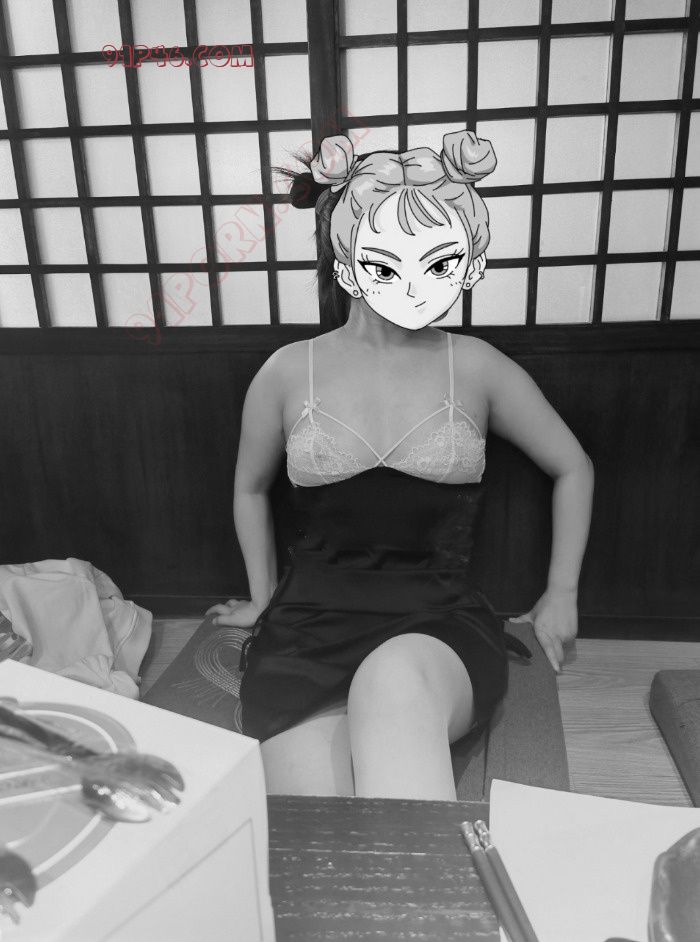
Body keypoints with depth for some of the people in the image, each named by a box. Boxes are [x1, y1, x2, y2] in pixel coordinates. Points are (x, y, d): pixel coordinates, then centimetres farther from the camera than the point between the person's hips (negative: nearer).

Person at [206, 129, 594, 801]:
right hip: (310, 624, 1)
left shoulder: (476, 369, 3)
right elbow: (251, 487, 22)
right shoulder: (289, 372, 4)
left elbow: (573, 468, 18)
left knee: (394, 683, -38)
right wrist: (262, 597, 23)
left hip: (442, 624, 0)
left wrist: (561, 594, 17)